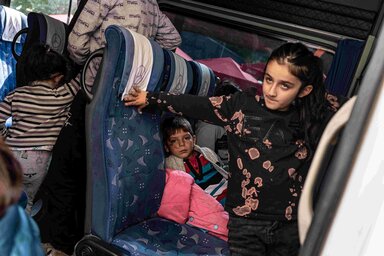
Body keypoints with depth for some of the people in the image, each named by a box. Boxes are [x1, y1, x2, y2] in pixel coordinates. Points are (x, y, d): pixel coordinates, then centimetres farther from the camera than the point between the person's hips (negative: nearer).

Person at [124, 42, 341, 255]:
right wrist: (150, 98, 5)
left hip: (291, 225, 2)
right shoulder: (242, 105, -4)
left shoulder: (315, 120, -2)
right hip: (245, 221, -1)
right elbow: (194, 105, 2)